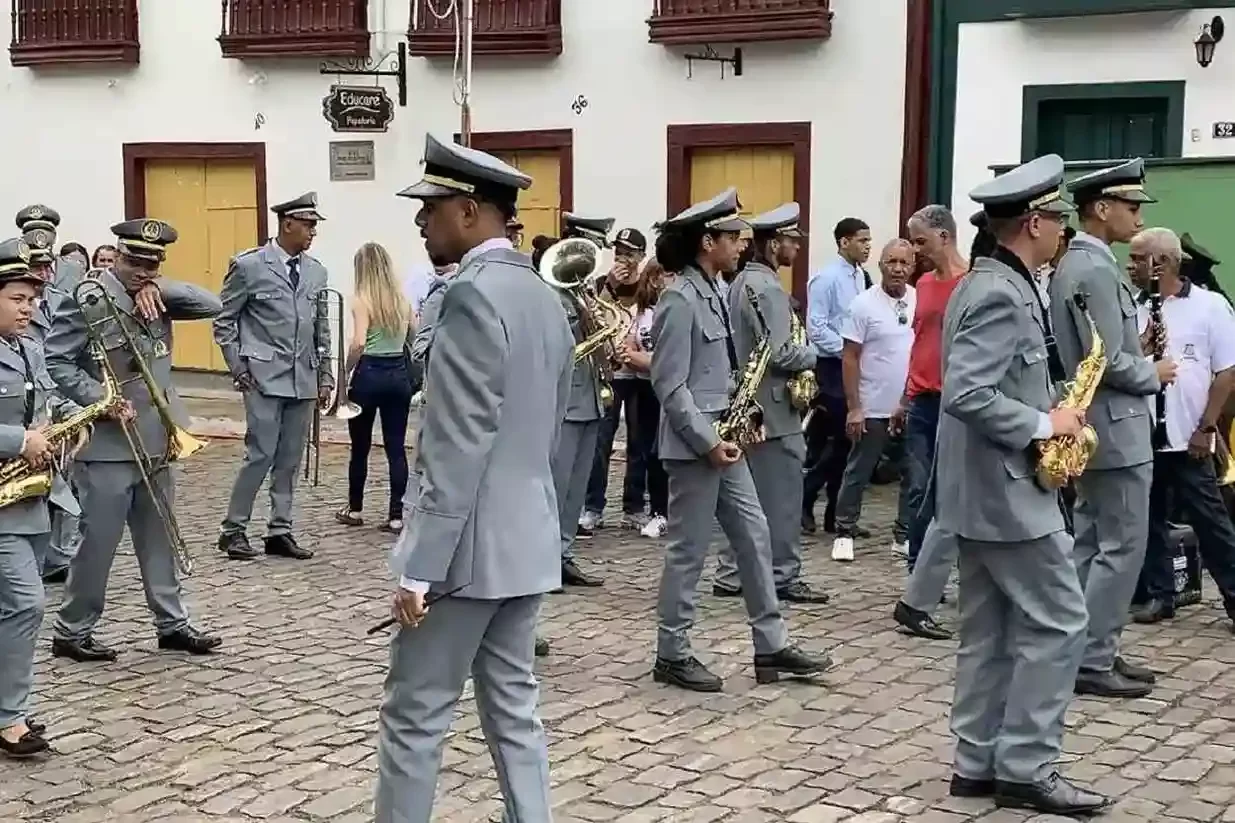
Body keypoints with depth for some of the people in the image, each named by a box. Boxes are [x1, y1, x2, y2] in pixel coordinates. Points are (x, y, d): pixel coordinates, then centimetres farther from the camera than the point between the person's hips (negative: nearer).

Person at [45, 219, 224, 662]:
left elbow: (212, 305, 1)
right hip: (108, 444, -7)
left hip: (155, 440, 7)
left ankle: (172, 623, 24)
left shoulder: (156, 297, 7)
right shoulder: (86, 298, -12)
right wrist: (101, 398, -22)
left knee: (159, 536, 15)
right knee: (99, 540, 0)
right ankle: (71, 632, 14)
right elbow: (56, 361, -13)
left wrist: (161, 288, -11)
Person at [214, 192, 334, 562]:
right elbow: (223, 321, 0)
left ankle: (280, 531, 16)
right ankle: (233, 529, 5)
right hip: (265, 377, -5)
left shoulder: (316, 271, 10)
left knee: (290, 459, 8)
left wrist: (325, 374, 12)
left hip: (304, 379, 5)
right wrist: (239, 368, -5)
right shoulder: (249, 265, -5)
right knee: (261, 455, -8)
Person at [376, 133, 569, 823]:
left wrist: (421, 566, -20)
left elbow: (459, 449, -22)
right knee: (514, 707, 14)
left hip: (470, 545, -9)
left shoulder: (473, 295, -17)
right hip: (527, 538, 9)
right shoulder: (544, 296, 12)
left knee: (415, 717, 1)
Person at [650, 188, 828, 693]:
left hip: (723, 437, 10)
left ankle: (771, 647, 17)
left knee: (754, 536, 10)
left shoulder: (711, 292, 13)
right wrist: (707, 441, -20)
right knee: (688, 550, 0)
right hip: (694, 443, -9)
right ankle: (672, 655, 11)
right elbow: (670, 385, -20)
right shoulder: (680, 299, -17)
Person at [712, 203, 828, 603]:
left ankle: (730, 574, 17)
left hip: (749, 405, 10)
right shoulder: (768, 289, -17)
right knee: (782, 496, -1)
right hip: (774, 407, -10)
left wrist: (799, 354, 11)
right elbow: (779, 354, -23)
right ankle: (784, 577, 5)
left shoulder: (741, 282, 13)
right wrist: (813, 354, -6)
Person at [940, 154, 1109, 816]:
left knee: (991, 630, 12)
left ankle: (978, 763, 17)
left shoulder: (987, 284, 13)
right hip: (1007, 490, -10)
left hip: (984, 488, 10)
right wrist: (1044, 426, -18)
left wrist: (1046, 416, 8)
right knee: (1056, 622, -3)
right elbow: (966, 396, -28)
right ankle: (1024, 769, 2)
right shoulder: (1002, 294, -19)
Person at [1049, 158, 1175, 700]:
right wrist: (1154, 375, -8)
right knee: (1122, 547, -5)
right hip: (1115, 427, -10)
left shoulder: (1077, 264, 13)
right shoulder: (1095, 269, -19)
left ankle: (1090, 651, 21)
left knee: (1091, 543, 13)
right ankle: (1092, 661, 1)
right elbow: (1108, 362, -24)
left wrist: (1144, 364, 8)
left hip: (1097, 425, 10)